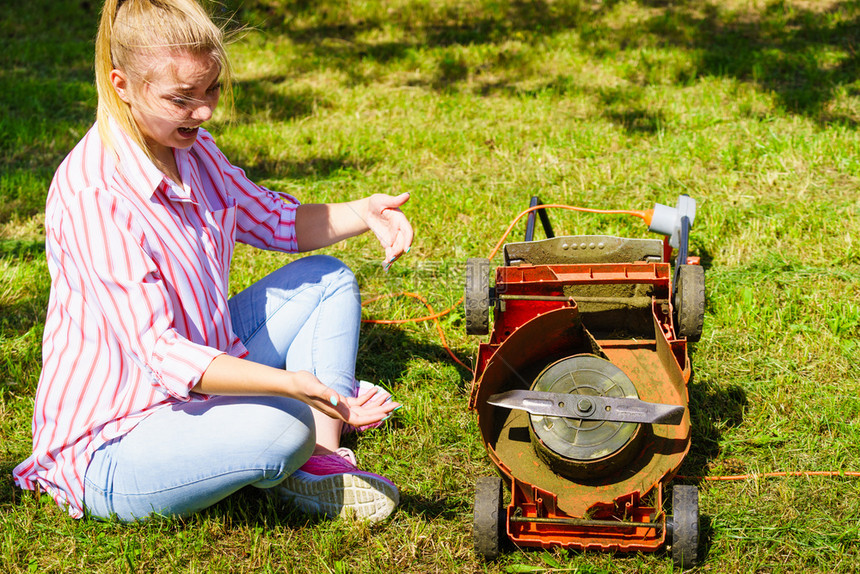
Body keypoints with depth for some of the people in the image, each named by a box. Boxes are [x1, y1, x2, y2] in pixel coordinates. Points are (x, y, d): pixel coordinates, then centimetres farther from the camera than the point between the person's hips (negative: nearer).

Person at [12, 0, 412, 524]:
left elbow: (272, 220, 15)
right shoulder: (93, 197, -28)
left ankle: (323, 460, -4)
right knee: (284, 427, -35)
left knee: (328, 281, 10)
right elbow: (160, 352, -33)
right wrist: (291, 382, -41)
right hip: (109, 450, -10)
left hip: (203, 373, 10)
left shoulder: (189, 147, 0)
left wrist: (362, 214, -4)